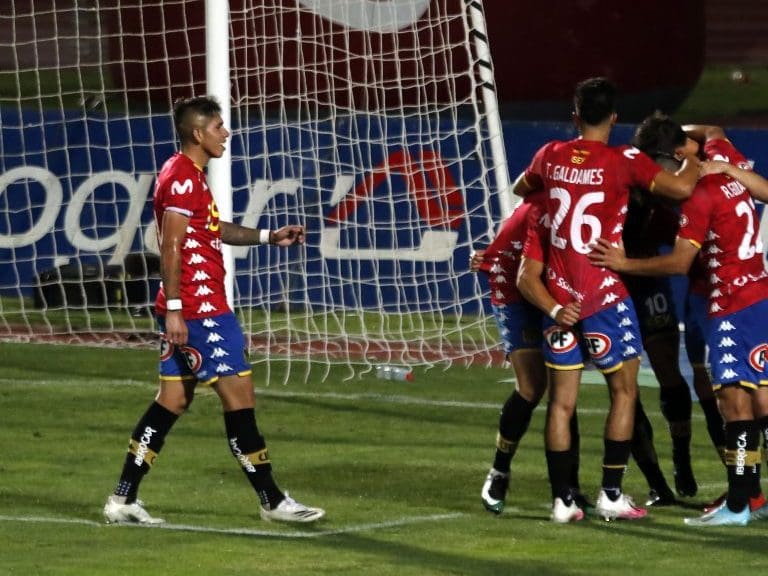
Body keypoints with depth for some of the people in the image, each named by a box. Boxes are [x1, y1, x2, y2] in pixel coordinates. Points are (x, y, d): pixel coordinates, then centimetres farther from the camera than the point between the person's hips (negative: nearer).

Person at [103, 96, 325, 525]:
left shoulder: (191, 176, 18)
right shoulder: (183, 178, -14)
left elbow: (215, 230, 31)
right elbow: (171, 246, -19)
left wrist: (269, 237, 22)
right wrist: (174, 308, -22)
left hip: (185, 311, 11)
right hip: (199, 308, -11)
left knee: (174, 400, 10)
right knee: (239, 394, -5)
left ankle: (124, 500, 8)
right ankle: (272, 500, 1)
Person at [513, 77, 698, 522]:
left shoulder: (551, 156, 4)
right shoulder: (623, 162, -10)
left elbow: (520, 189, 24)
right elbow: (682, 188, -17)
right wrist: (693, 156, 2)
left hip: (558, 297, 4)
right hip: (605, 295, -4)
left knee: (562, 399, 6)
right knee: (624, 392, 8)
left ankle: (563, 498, 5)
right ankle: (611, 494, 5)